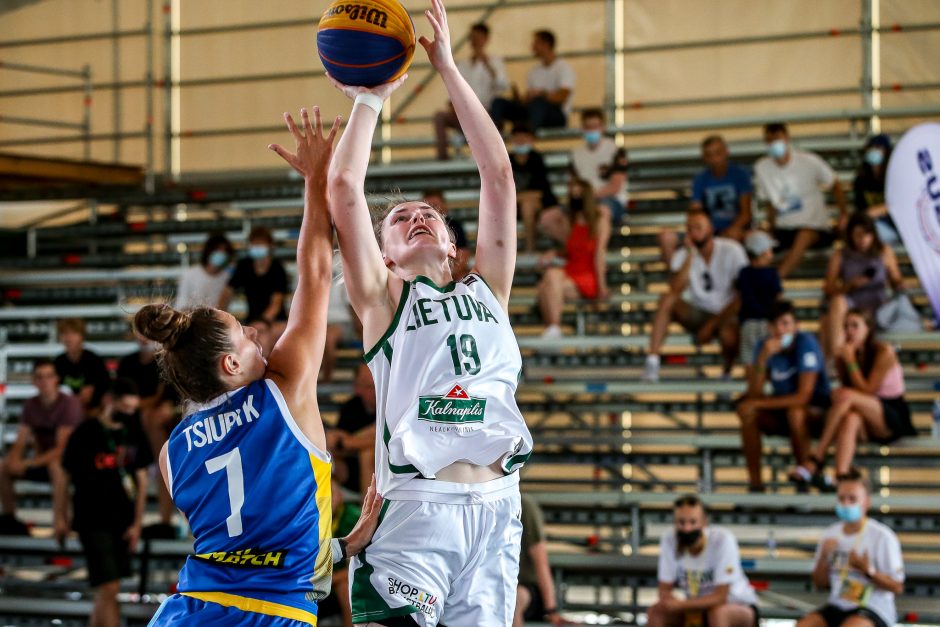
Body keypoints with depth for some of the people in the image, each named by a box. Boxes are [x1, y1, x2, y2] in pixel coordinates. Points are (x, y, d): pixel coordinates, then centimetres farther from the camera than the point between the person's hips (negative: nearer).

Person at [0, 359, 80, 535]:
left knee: (54, 464, -40)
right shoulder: (31, 405, 0)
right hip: (42, 461, 7)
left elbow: (61, 449, -25)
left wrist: (28, 463, -32)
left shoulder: (69, 403, -20)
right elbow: (20, 443, -3)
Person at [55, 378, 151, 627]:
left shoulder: (133, 434, 6)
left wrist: (137, 523, 7)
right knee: (108, 589, -12)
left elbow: (141, 480, 11)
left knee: (107, 590, 10)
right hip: (92, 522, -5)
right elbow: (64, 476, -2)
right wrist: (60, 518, -1)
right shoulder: (85, 433, -8)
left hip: (123, 523, 5)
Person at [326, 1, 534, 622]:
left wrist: (449, 68, 13)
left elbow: (499, 176, 14)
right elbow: (345, 191, 1)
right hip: (419, 505, -3)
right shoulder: (385, 298, 12)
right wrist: (370, 98, 9)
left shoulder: (487, 288, 20)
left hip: (496, 506, 3)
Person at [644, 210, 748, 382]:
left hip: (727, 315, -3)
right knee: (667, 300, -25)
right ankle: (652, 363, -28)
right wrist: (690, 256, -24)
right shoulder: (683, 255, -3)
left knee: (728, 335, -38)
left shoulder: (732, 250, -12)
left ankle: (727, 372, -4)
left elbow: (742, 296, -14)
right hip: (699, 313, 3)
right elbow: (676, 290, -21)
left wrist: (713, 324, -17)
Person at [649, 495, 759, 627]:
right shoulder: (669, 540, -14)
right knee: (656, 612, -18)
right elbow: (665, 590, -9)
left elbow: (720, 597, -26)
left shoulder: (723, 539, -25)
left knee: (718, 612, -36)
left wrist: (680, 605, -34)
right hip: (697, 610, 4)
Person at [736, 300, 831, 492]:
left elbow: (803, 397, -26)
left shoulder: (806, 344, -22)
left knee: (795, 412, -37)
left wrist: (761, 403, -19)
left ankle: (803, 477, -19)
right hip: (782, 408, 5)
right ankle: (755, 482, -16)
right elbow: (754, 393, -15)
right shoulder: (765, 345, -7)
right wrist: (763, 358, -30)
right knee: (746, 409, -20)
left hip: (816, 407, -5)